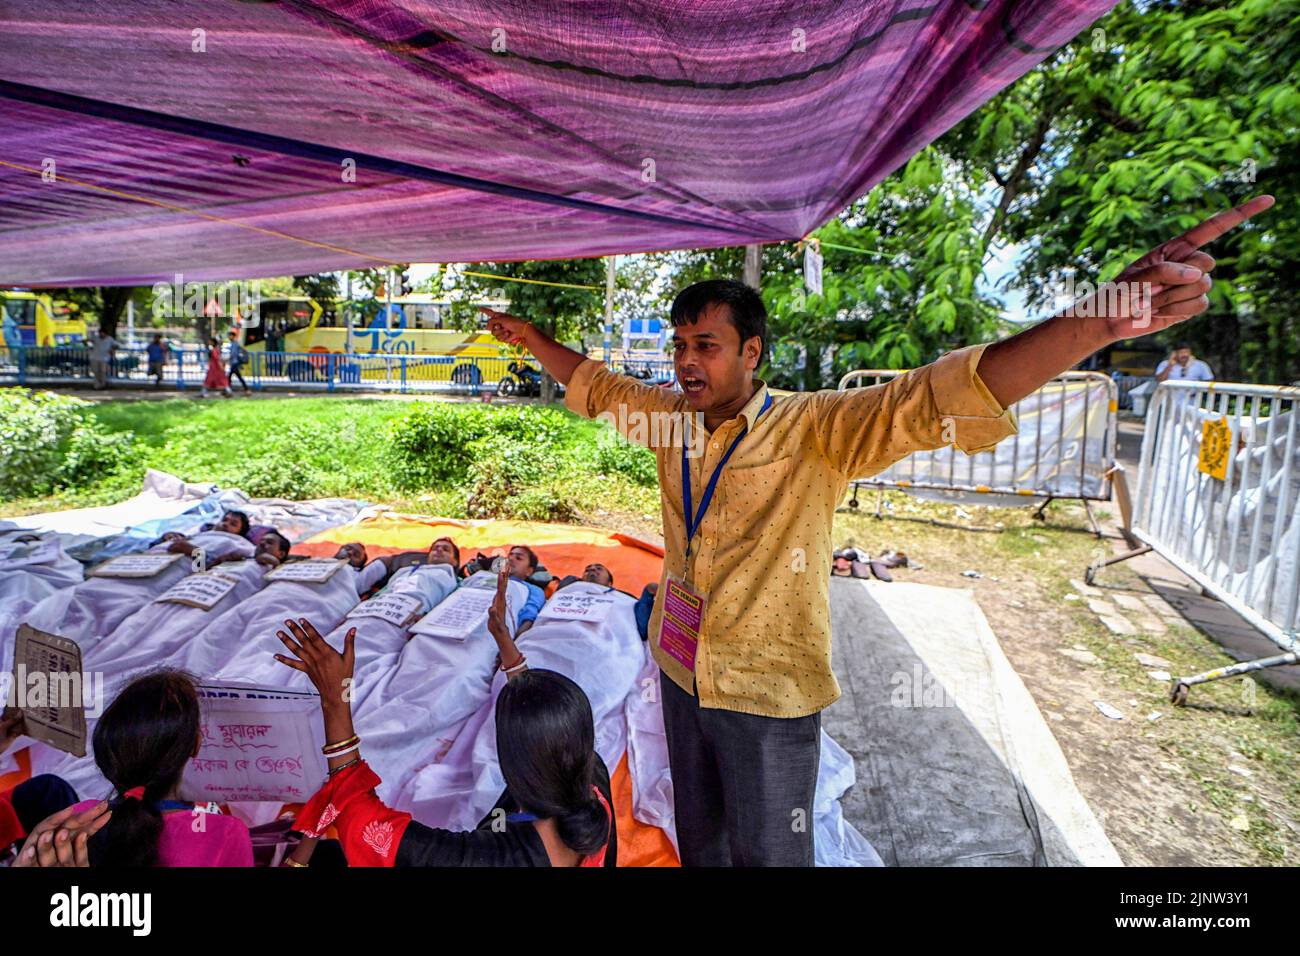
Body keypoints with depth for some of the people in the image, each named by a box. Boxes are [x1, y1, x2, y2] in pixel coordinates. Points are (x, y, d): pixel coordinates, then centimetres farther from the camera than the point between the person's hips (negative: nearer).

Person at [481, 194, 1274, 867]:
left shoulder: (815, 433, -18)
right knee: (698, 837, 27)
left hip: (768, 690, -5)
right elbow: (593, 383, 16)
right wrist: (530, 337, 17)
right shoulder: (670, 417, -1)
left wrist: (1096, 322, -42)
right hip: (682, 669, 6)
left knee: (769, 851, 16)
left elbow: (932, 401, -31)